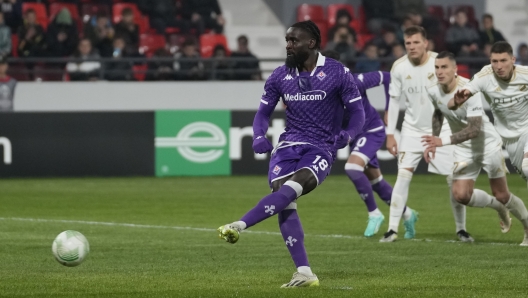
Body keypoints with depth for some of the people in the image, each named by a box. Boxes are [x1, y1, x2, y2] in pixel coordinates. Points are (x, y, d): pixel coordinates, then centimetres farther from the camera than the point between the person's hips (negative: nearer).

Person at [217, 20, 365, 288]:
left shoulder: (337, 73, -3)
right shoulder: (280, 76, 8)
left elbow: (357, 112, 0)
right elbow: (263, 113, 15)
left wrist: (347, 135, -21)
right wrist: (259, 137, -7)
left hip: (321, 150, -3)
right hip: (288, 145, 3)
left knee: (292, 188, -32)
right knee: (281, 194, -21)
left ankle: (239, 226, -43)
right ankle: (304, 274, -21)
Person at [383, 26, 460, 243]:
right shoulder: (399, 67, -6)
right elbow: (394, 100, 2)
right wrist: (390, 134, 0)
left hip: (442, 129, -1)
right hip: (412, 129, 1)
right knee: (403, 175, -13)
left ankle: (461, 229, 14)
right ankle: (393, 228, -10)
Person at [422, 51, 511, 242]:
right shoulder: (433, 91, -9)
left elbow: (474, 129, -35)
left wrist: (443, 141, -43)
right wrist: (433, 143, 7)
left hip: (488, 144, -5)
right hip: (464, 149, 5)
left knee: (502, 196, 0)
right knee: (461, 195, -11)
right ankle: (497, 206, 19)